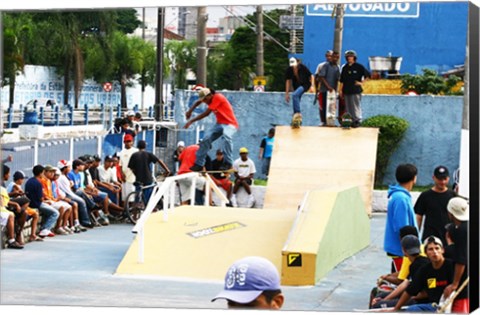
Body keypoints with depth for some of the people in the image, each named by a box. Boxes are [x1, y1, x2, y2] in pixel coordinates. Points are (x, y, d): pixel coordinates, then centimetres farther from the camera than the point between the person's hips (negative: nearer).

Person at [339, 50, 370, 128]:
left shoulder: (359, 67, -1)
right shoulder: (345, 67, 12)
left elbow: (367, 75, 2)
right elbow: (342, 80, 15)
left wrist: (361, 82, -4)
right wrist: (340, 90, 11)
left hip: (356, 90, -5)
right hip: (346, 90, 5)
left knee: (356, 106, -9)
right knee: (348, 107, 6)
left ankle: (358, 120, -4)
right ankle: (352, 120, 14)